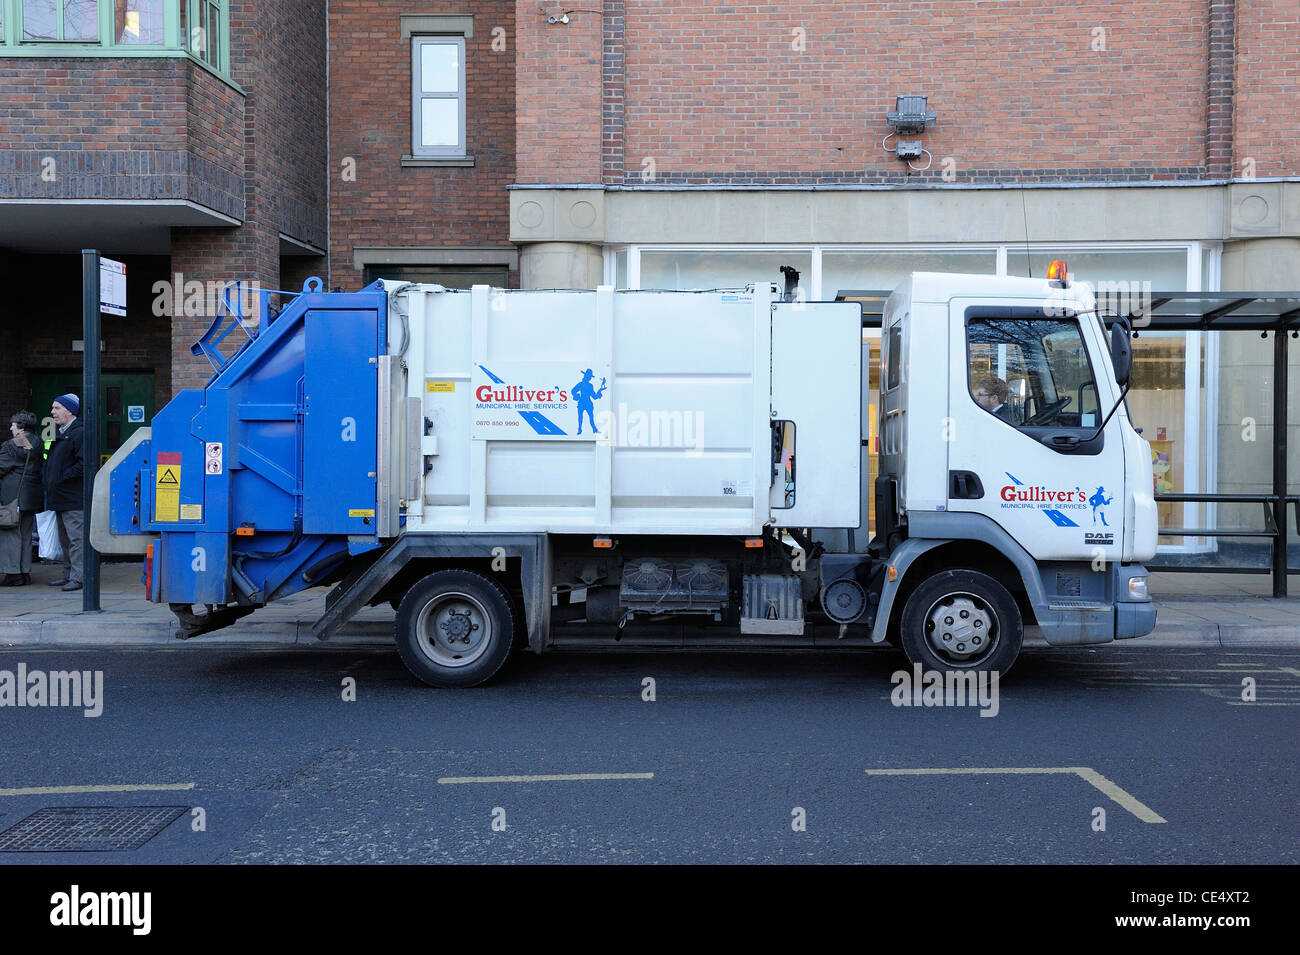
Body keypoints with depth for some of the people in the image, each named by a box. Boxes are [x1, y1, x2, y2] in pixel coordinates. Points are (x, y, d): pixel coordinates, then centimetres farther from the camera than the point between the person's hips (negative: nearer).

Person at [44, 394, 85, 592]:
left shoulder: (79, 433, -12)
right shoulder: (61, 433, 19)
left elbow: (83, 464, -20)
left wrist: (62, 478, -17)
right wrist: (50, 482, 14)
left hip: (73, 499, -10)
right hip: (60, 498, 10)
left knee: (76, 538, -9)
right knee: (65, 540, 15)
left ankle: (78, 577, -8)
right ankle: (68, 575, 21)